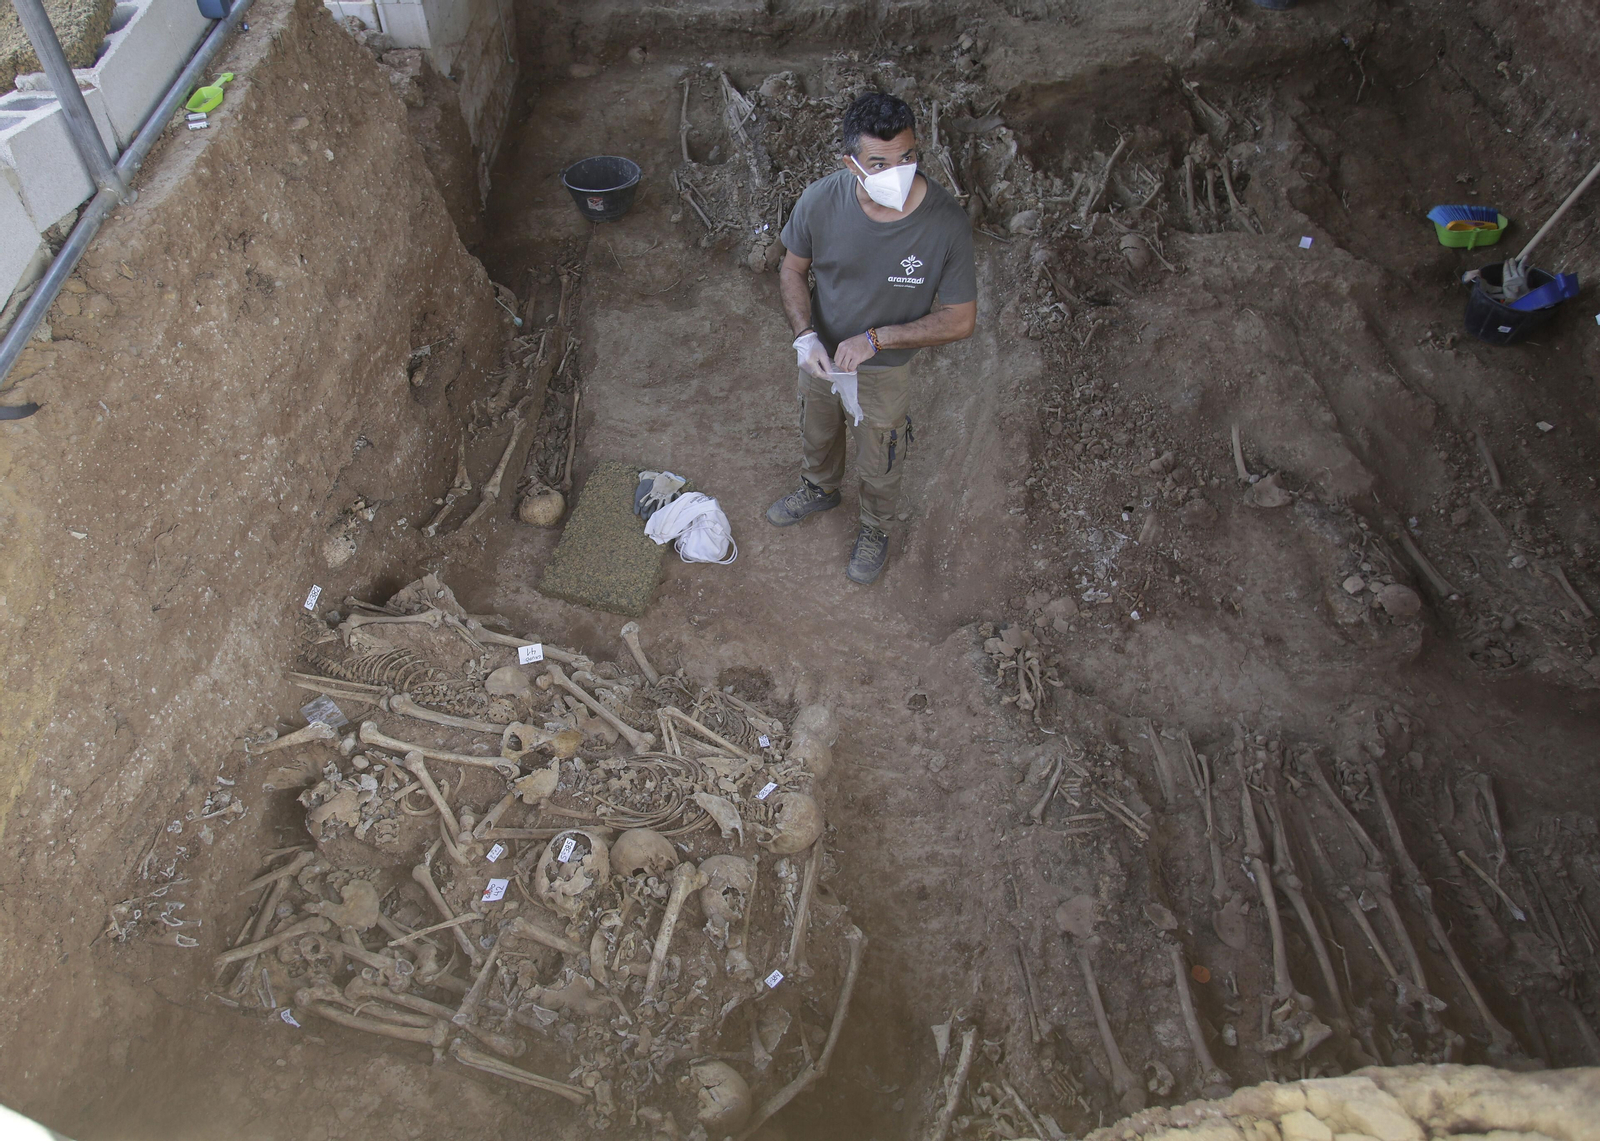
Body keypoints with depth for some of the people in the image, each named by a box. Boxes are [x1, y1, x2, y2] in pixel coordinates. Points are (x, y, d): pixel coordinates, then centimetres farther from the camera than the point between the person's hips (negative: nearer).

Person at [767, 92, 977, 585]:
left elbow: (961, 320, -22)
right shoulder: (820, 202, -26)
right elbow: (792, 270, -7)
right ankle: (819, 489, 65)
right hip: (821, 355, 3)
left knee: (879, 466, 22)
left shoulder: (947, 223, -32)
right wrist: (805, 335, -24)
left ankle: (875, 528, 55)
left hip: (886, 371, -2)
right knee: (816, 434, 31)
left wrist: (874, 339, -29)